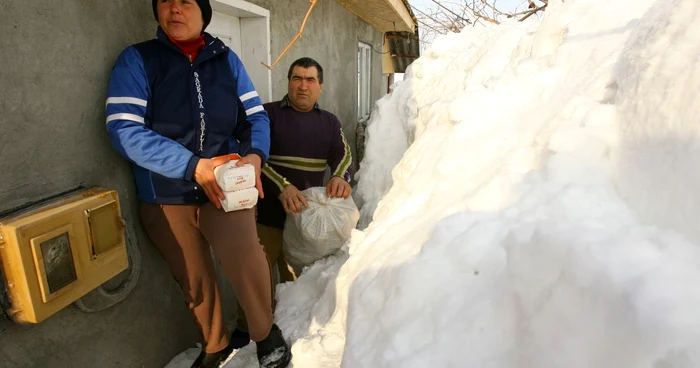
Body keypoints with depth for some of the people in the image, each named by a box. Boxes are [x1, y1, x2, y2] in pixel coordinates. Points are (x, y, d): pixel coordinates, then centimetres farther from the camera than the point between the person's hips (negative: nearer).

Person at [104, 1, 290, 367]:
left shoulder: (226, 59, 4)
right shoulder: (136, 59, -5)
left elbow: (254, 116, 5)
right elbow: (124, 130, -15)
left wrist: (255, 156, -16)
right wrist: (194, 166, -25)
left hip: (225, 187, 0)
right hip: (165, 197, 0)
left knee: (243, 251, -22)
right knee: (194, 282, 11)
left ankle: (265, 333, 4)